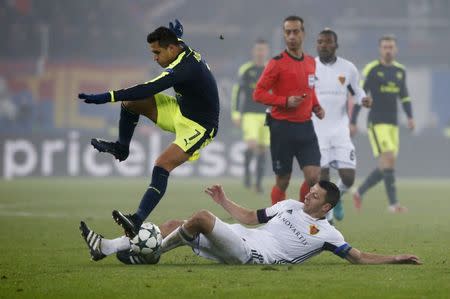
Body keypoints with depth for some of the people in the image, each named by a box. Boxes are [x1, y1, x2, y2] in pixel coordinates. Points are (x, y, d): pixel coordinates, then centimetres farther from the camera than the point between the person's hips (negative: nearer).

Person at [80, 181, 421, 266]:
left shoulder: (326, 233, 2)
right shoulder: (291, 205, 22)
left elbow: (359, 257, -2)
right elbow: (253, 217, 27)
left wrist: (395, 259, -12)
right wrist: (225, 201, 25)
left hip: (253, 254, -7)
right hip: (242, 238, 7)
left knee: (201, 217, -26)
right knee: (175, 225, 1)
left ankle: (151, 252, -7)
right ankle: (106, 247, 0)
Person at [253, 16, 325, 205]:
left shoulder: (311, 62, 11)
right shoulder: (277, 63, -7)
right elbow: (258, 94, -8)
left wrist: (316, 107, 8)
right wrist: (285, 102, -19)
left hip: (305, 126, 4)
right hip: (282, 127, -4)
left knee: (314, 177, -8)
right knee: (282, 182, 3)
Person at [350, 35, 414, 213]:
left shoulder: (400, 71, 10)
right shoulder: (371, 70, -6)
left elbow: (404, 96, 20)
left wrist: (410, 117, 5)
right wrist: (353, 123, -7)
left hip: (393, 124, 6)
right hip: (376, 123, -6)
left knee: (386, 166, 5)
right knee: (389, 159, -18)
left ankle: (360, 192, 25)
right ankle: (393, 203, -17)